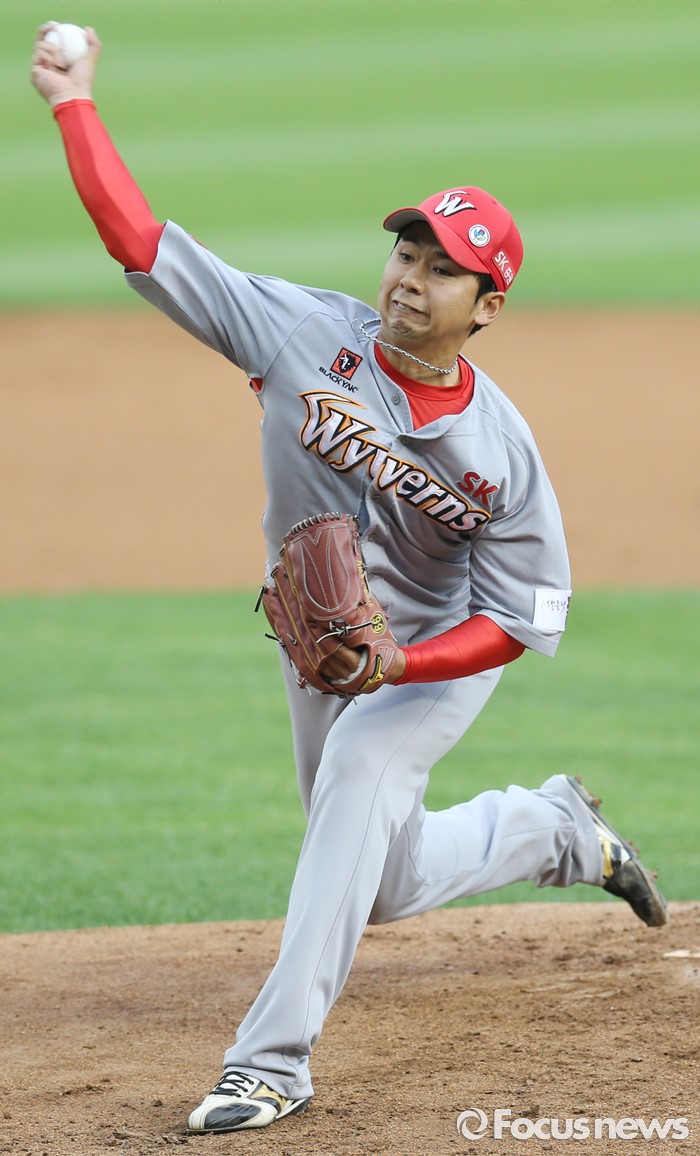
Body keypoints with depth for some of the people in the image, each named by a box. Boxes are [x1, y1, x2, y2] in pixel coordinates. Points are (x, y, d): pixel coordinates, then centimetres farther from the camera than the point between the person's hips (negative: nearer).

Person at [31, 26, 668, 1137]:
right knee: (387, 885, 16)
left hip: (444, 655, -4)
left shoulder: (502, 450, -24)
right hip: (323, 648, 5)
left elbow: (521, 623, -19)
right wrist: (73, 102, -25)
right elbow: (138, 238, -21)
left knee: (361, 770, -33)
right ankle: (561, 830, 46)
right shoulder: (305, 332, -20)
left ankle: (273, 1057, -33)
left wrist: (392, 665, -33)